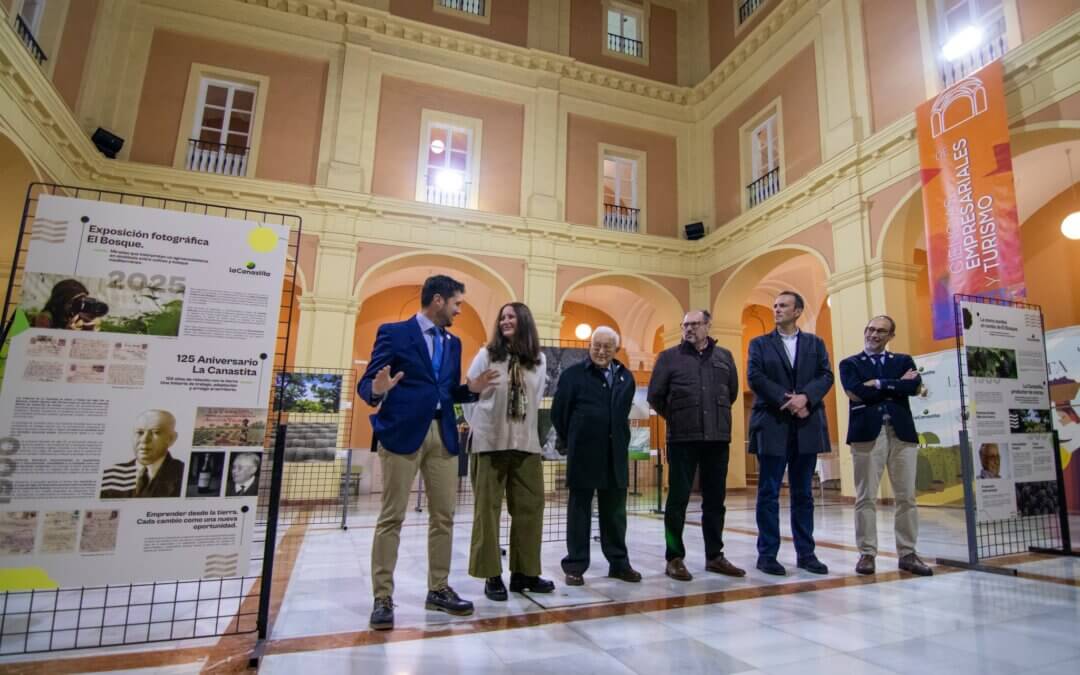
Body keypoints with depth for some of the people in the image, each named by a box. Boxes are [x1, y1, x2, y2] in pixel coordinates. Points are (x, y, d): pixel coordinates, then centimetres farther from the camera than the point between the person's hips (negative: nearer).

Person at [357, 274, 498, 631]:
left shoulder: (453, 343, 15)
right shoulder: (393, 332, -3)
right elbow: (366, 383, -6)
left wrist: (472, 388, -1)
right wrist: (377, 391, -28)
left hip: (443, 434, 6)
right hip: (402, 433, -6)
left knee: (443, 516, 9)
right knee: (391, 518, 0)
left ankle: (438, 589, 22)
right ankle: (382, 598, 11)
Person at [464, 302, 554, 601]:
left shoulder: (538, 360, 6)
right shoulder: (487, 355, 0)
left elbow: (536, 399, 13)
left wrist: (523, 428, 10)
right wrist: (479, 427, 4)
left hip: (526, 443, 3)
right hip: (490, 442, -3)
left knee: (530, 507, 6)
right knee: (488, 508, 2)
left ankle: (524, 572, 20)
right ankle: (492, 575, 12)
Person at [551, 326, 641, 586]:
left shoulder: (626, 377, 8)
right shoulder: (573, 374, -6)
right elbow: (558, 413, -3)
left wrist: (620, 440, 12)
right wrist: (574, 442, 5)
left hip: (615, 455, 4)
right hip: (584, 454, -4)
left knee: (615, 512, 14)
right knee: (579, 511, 7)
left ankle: (619, 563, 27)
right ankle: (575, 566, 17)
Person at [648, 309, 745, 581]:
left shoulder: (724, 356, 11)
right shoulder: (669, 357, 1)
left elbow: (732, 392, 20)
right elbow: (655, 395, 3)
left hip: (718, 438, 4)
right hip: (682, 439, -3)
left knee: (715, 499, 11)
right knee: (678, 499, 1)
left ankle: (714, 555, 24)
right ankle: (674, 558, 10)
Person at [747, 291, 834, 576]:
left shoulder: (815, 343, 13)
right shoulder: (759, 343, 8)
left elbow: (826, 376, 1)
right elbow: (754, 377, -5)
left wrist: (805, 397, -16)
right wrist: (786, 400, -15)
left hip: (807, 426, 2)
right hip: (772, 426, -2)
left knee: (803, 493, 9)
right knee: (769, 493, 1)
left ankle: (805, 553, 18)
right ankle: (767, 554, 8)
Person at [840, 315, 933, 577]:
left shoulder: (903, 360, 17)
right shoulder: (850, 364, 10)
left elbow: (915, 386, -3)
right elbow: (857, 392, -8)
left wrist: (878, 384, -5)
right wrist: (897, 384, -2)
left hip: (902, 432, 3)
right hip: (867, 432, -2)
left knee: (906, 496, 4)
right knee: (866, 497, -1)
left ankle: (907, 553, 15)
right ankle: (867, 553, 6)